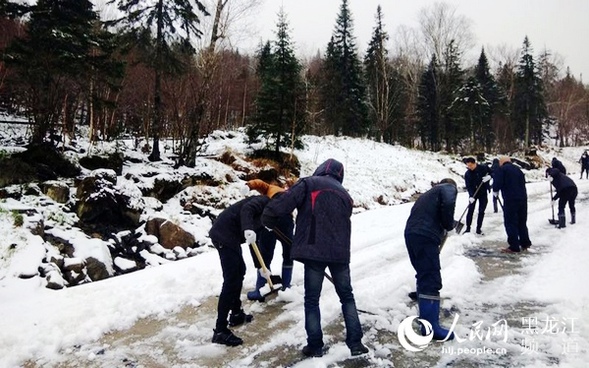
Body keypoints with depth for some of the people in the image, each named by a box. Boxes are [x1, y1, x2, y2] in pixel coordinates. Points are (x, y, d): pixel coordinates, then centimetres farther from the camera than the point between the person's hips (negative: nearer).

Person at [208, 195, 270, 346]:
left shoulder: (266, 211, 24)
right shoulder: (264, 201, -2)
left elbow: (254, 240, 30)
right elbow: (246, 209, -25)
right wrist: (248, 229, -43)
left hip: (229, 235, 11)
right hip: (225, 234, -11)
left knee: (240, 271, 24)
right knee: (231, 281, -9)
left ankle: (236, 314, 37)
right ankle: (220, 331, -5)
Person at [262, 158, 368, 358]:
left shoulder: (308, 183, 2)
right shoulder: (344, 194, 20)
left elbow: (286, 200, -13)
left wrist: (269, 218, -2)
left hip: (314, 251, -4)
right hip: (339, 252, 4)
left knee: (312, 300, 9)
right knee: (347, 297, 18)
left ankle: (315, 346, 14)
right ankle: (355, 342, 17)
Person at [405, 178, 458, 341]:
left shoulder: (429, 193, 35)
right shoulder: (449, 187, 12)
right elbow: (448, 203, -13)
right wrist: (449, 224, 3)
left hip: (411, 233, 8)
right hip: (425, 236, -8)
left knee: (424, 276, 21)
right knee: (431, 280, -7)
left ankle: (426, 315, 34)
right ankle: (430, 326, -8)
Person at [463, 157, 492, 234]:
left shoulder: (484, 168, -13)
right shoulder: (467, 174, -12)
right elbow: (468, 186, -16)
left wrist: (489, 176, -22)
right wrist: (471, 196, -29)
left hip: (483, 193, 0)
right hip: (473, 194, 0)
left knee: (481, 211, 2)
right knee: (470, 210, -3)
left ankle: (479, 228, 11)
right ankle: (468, 228, 5)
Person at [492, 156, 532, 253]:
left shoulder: (502, 169, -4)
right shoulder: (517, 169, 17)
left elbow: (497, 182, -12)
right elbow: (523, 183, 19)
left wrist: (495, 191, 8)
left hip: (510, 199, -7)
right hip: (522, 198, 7)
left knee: (511, 223, -2)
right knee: (522, 222, 18)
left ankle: (514, 247, -2)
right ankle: (525, 243, 25)